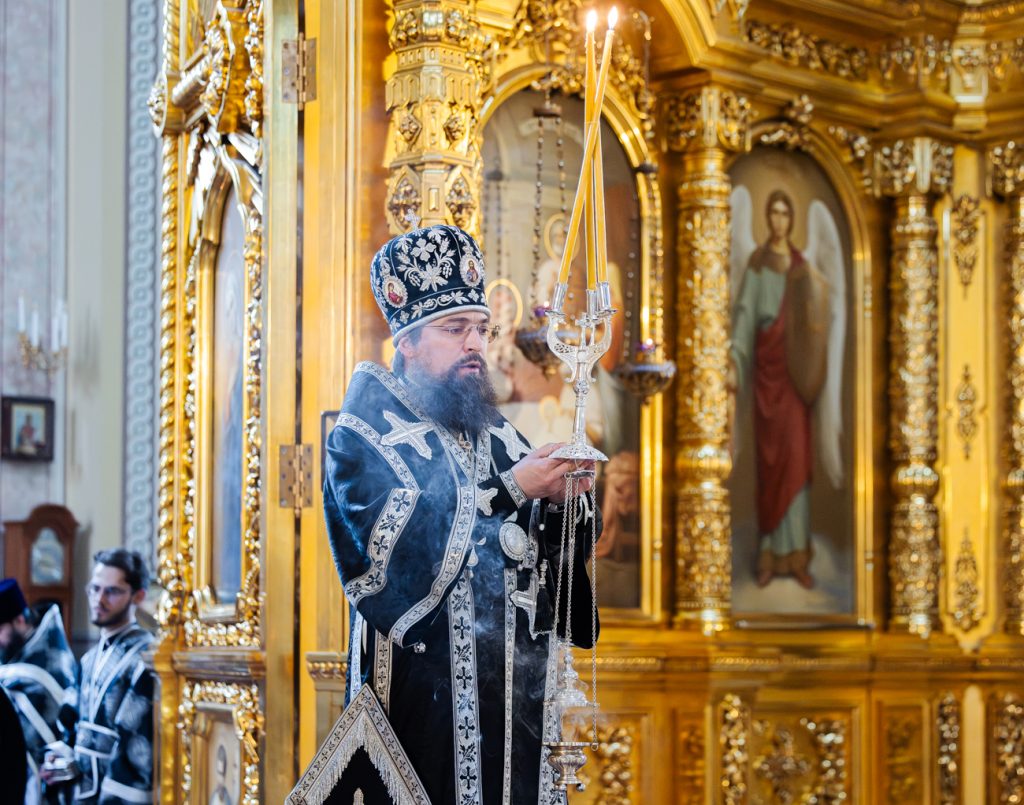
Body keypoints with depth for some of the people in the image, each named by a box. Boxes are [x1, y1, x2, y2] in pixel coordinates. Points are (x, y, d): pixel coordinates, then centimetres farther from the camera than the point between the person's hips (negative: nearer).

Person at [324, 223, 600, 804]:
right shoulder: (367, 433, -2)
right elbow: (393, 542, -19)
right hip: (426, 689, -6)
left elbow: (550, 550, 10)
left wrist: (560, 504, -12)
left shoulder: (495, 434, 15)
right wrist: (508, 490, -19)